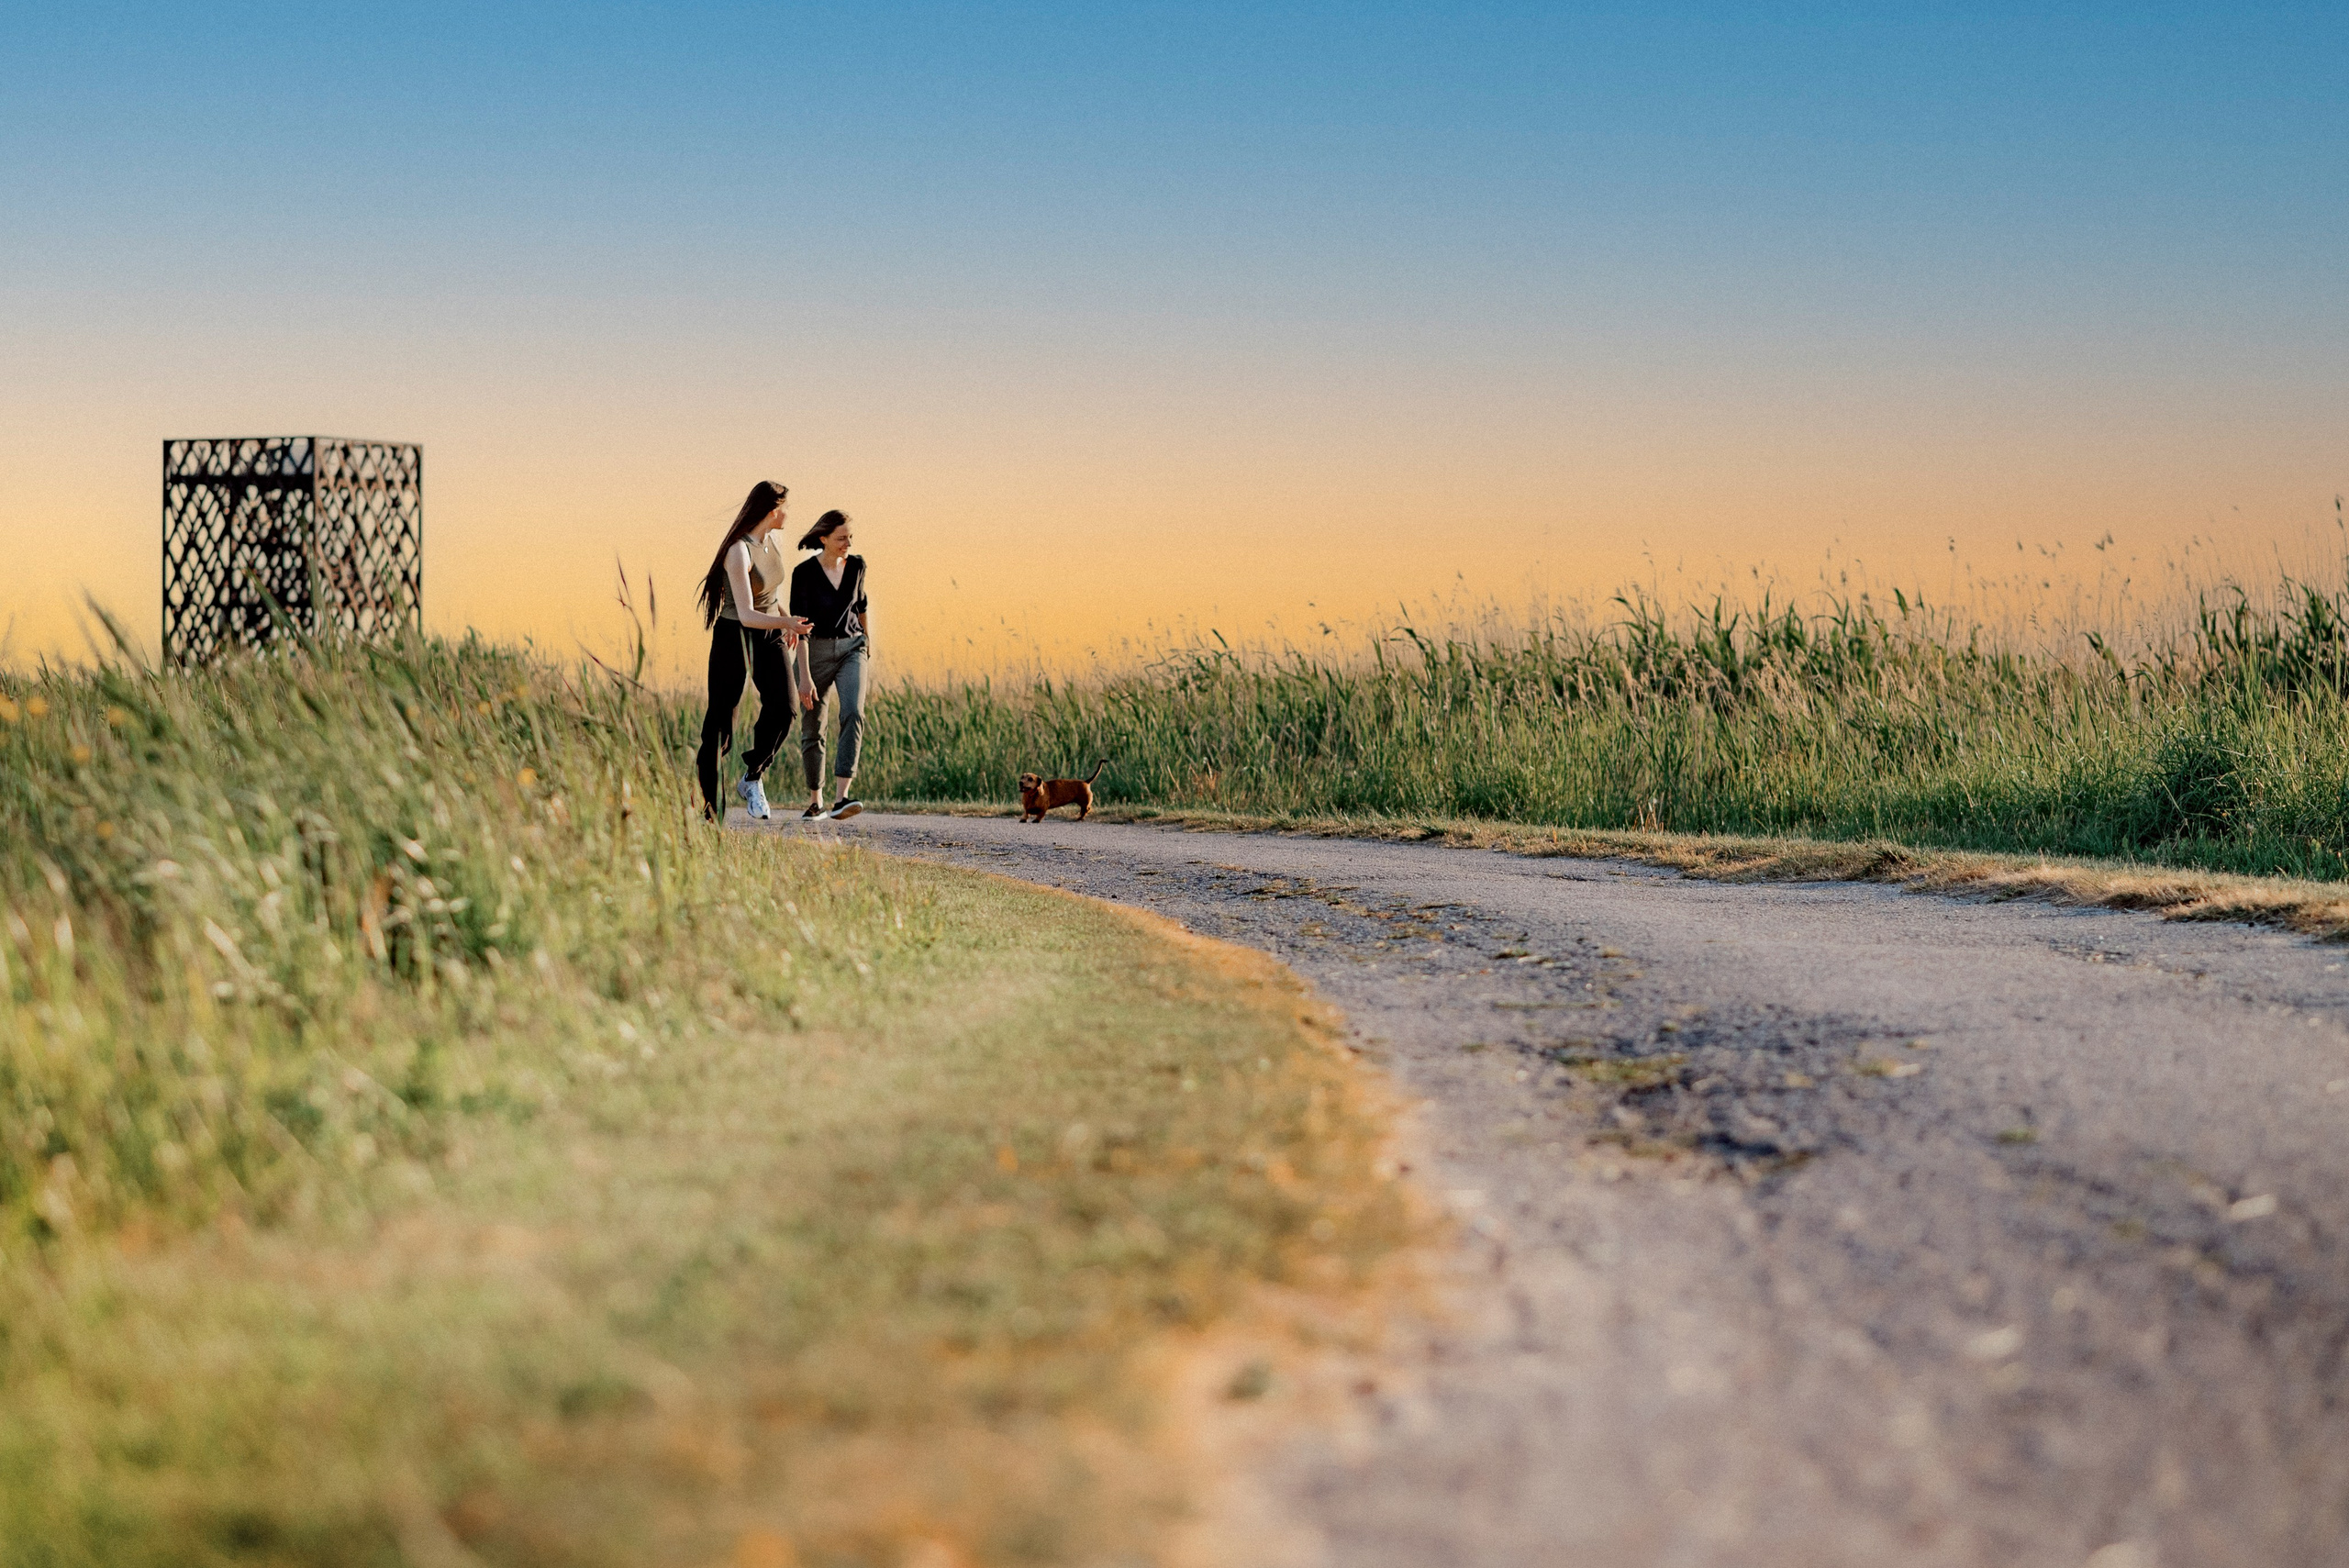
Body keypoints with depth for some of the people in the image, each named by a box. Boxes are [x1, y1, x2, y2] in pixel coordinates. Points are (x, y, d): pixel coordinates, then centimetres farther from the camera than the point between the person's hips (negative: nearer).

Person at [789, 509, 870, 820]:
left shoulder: (856, 566, 0)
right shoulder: (804, 572, -13)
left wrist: (869, 644, 23)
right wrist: (805, 676, -21)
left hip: (851, 649, 2)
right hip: (816, 651, -2)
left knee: (853, 714, -21)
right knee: (812, 728, 5)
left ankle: (841, 798, -30)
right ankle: (815, 801, 25)